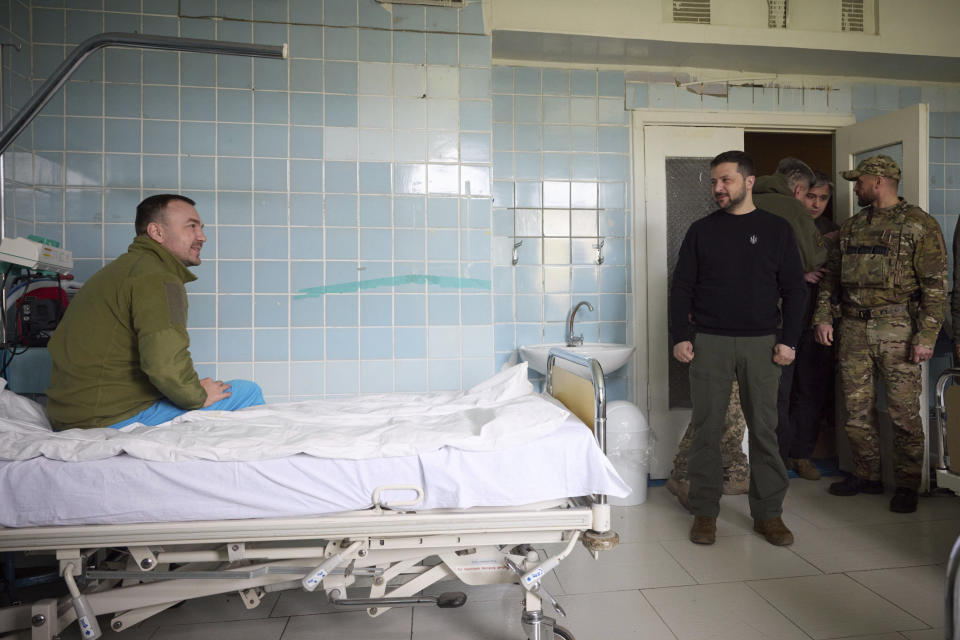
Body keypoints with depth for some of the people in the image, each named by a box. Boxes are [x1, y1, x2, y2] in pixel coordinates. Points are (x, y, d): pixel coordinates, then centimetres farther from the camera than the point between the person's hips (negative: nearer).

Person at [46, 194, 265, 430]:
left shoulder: (124, 267, 17)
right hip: (116, 417, -11)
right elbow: (166, 363, -30)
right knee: (247, 392, -8)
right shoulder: (157, 277, -16)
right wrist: (199, 396, -12)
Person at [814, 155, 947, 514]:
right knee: (856, 408, 10)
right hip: (853, 329, 5)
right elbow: (831, 275, 17)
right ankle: (867, 475, 24)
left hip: (897, 331, -5)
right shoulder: (851, 227, 15)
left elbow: (935, 285, -7)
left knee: (904, 412, 0)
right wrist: (823, 316, 5)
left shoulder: (919, 224, -2)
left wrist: (927, 336, -14)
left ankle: (907, 485, 15)